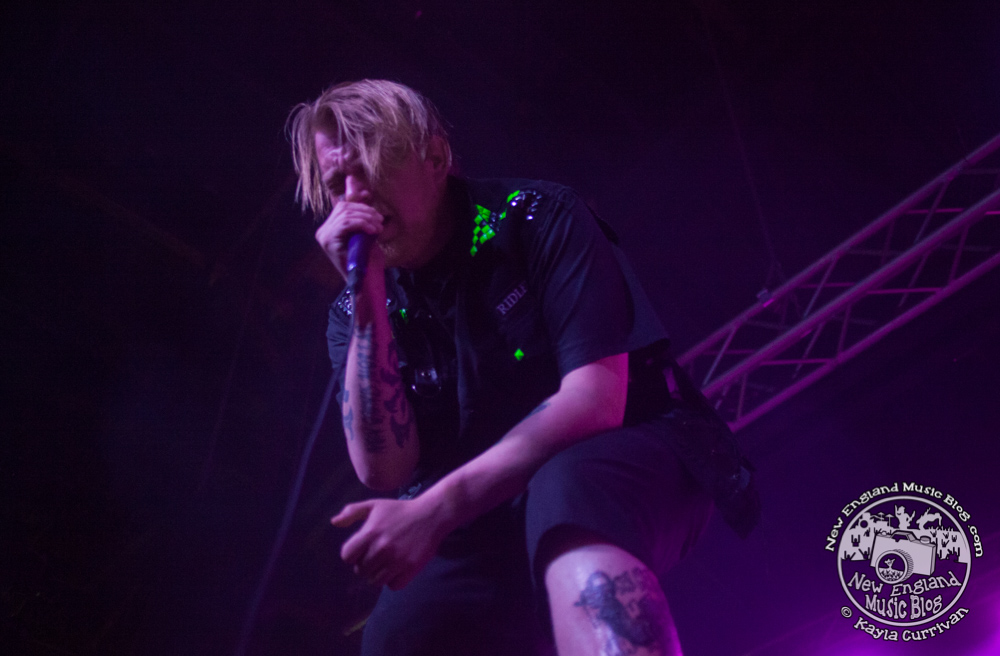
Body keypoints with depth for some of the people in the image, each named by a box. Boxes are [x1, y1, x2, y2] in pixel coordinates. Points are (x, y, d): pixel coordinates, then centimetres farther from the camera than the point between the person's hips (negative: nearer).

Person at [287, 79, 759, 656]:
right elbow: (385, 469, -11)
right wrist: (367, 296, -18)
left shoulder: (537, 219, -9)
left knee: (567, 488, -39)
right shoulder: (355, 312, 3)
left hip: (630, 464, -3)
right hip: (492, 523, 3)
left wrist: (439, 506, -28)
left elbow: (596, 400, -20)